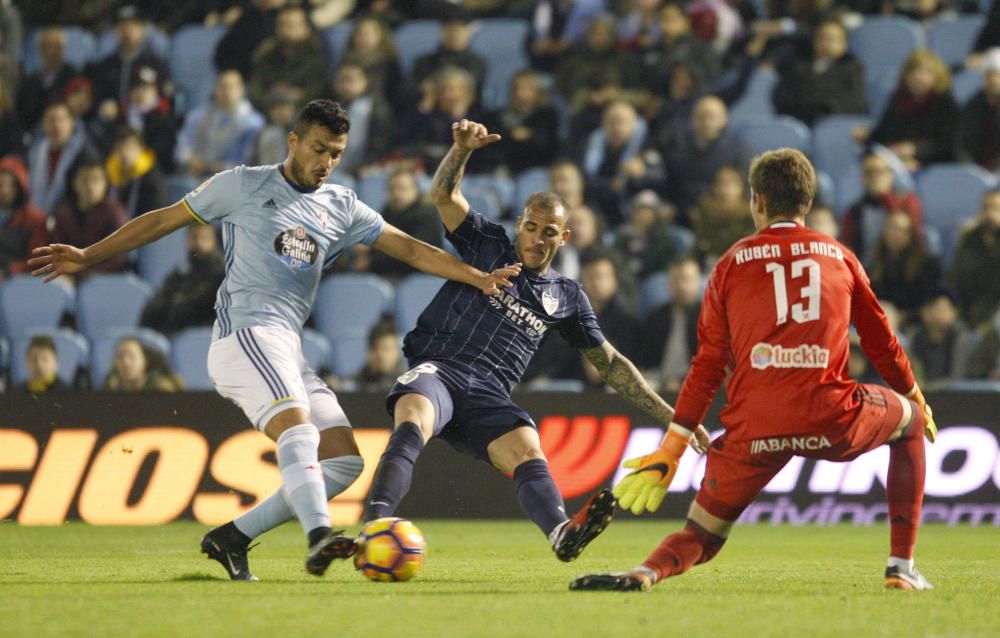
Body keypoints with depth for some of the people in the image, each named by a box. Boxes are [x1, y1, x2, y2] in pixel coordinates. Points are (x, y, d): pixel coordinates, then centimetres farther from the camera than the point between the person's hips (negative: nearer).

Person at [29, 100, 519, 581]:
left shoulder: (341, 208, 19)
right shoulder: (243, 185, 6)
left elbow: (409, 248, 14)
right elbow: (164, 220, 11)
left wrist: (478, 277, 2)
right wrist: (88, 257, 7)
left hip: (287, 351, 7)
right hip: (244, 333, -7)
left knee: (345, 462, -3)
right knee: (299, 430, -31)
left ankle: (232, 538, 2)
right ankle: (319, 537, -51)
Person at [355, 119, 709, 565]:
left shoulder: (567, 297, 22)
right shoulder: (488, 247, 17)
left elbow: (609, 363, 26)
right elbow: (444, 195, 5)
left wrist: (667, 414, 20)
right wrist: (462, 149, -15)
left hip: (489, 395, 2)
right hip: (437, 370, -2)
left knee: (528, 452, -30)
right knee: (412, 423, -36)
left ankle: (563, 533, -59)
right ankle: (376, 525, -54)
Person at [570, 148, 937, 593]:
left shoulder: (734, 261, 13)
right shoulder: (839, 256, 15)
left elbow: (708, 365, 10)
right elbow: (881, 343, 23)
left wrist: (671, 449, 12)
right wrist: (917, 400, 42)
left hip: (754, 430, 0)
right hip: (830, 422, 0)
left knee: (701, 536, 13)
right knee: (910, 420, 30)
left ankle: (645, 574, -23)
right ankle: (901, 567, 21)